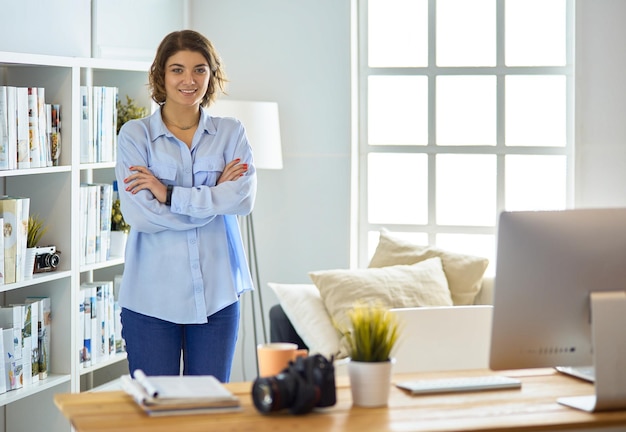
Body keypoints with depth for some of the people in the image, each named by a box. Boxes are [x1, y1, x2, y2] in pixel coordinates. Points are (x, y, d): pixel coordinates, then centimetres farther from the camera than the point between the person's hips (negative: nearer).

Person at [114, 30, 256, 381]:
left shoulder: (231, 133, 6)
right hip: (151, 296, -1)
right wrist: (214, 195, -10)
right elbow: (138, 214, -12)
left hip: (216, 295, 2)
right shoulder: (134, 135, 0)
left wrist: (168, 194, -15)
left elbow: (243, 199, -11)